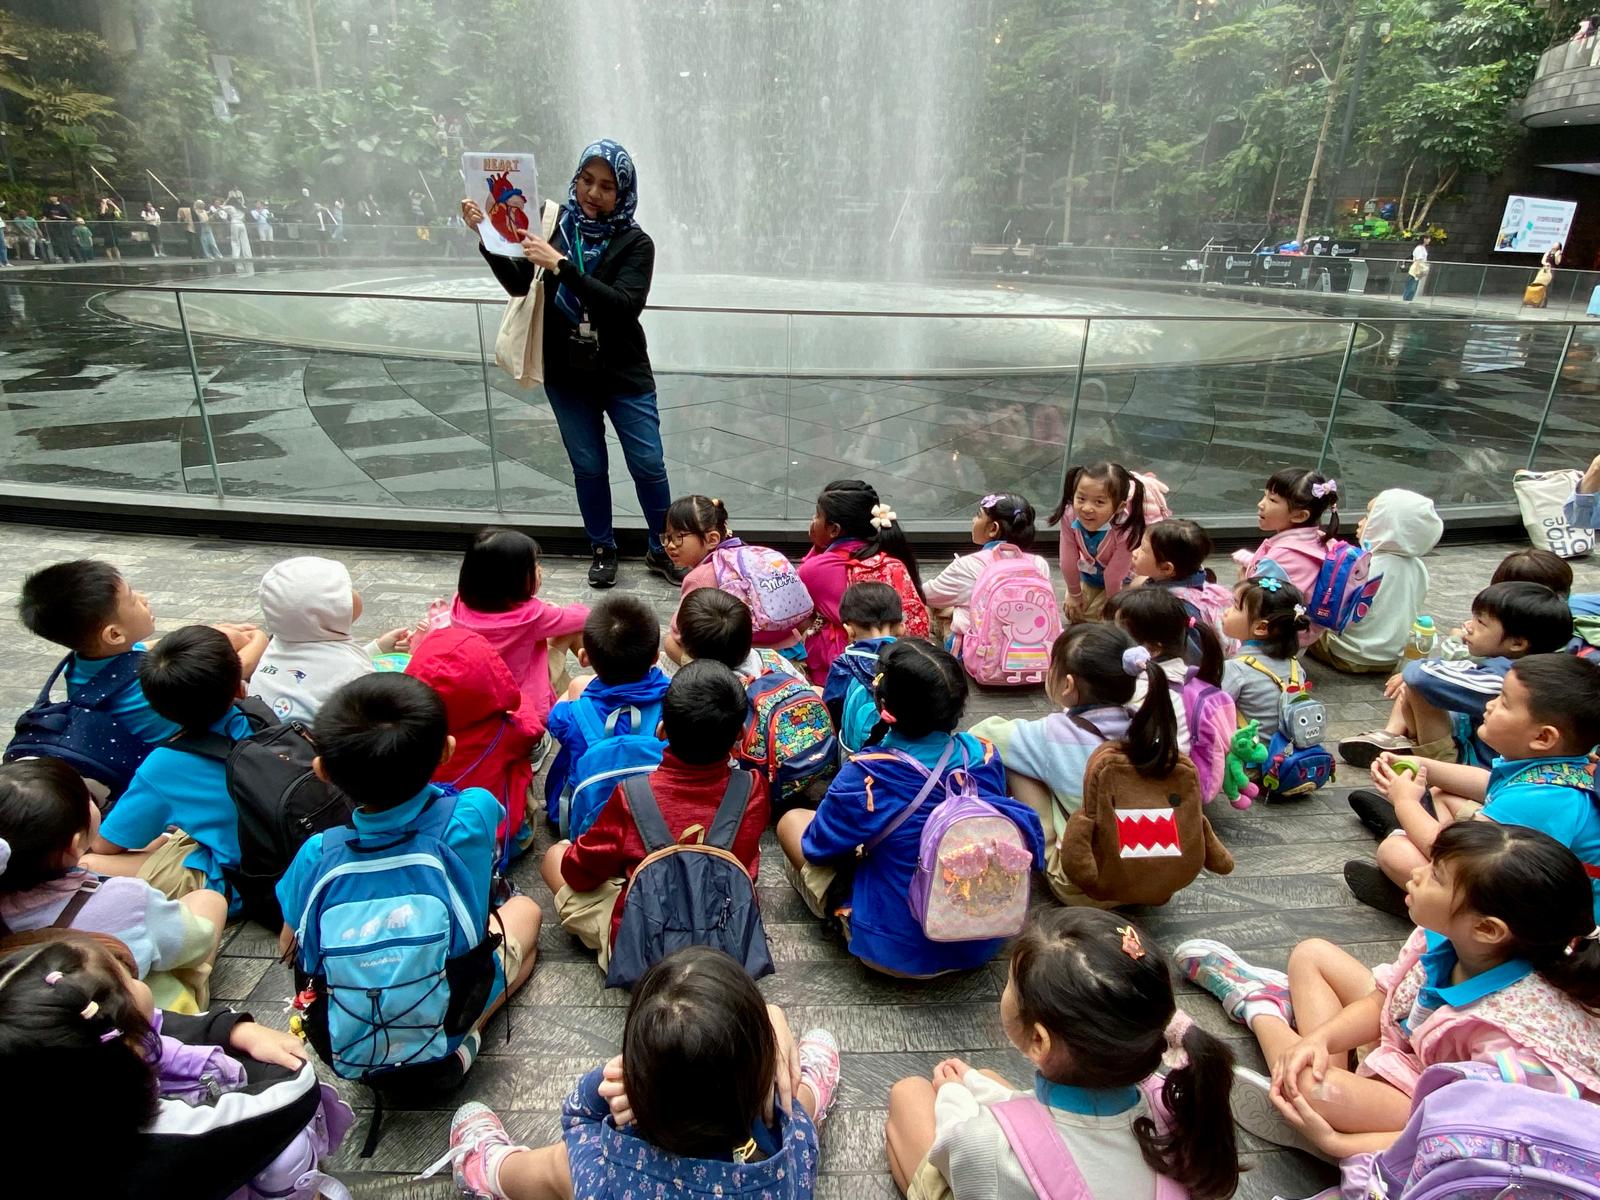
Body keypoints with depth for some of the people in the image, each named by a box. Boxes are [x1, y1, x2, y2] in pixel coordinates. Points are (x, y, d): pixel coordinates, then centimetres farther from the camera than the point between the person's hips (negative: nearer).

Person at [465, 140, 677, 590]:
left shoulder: (635, 243, -7)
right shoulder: (555, 224, 1)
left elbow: (625, 304, -23)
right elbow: (519, 284, 4)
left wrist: (561, 266, -28)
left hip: (624, 375, -2)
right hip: (566, 374, 2)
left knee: (648, 465, 1)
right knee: (588, 466, 10)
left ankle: (662, 550, 20)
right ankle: (603, 550, 27)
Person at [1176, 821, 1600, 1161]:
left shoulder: (1521, 1032, -39)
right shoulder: (1443, 939, -20)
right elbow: (1379, 1003, -4)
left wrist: (1337, 1144, -32)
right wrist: (1318, 1039, -23)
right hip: (1407, 1039, 7)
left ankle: (1260, 1009, -1)